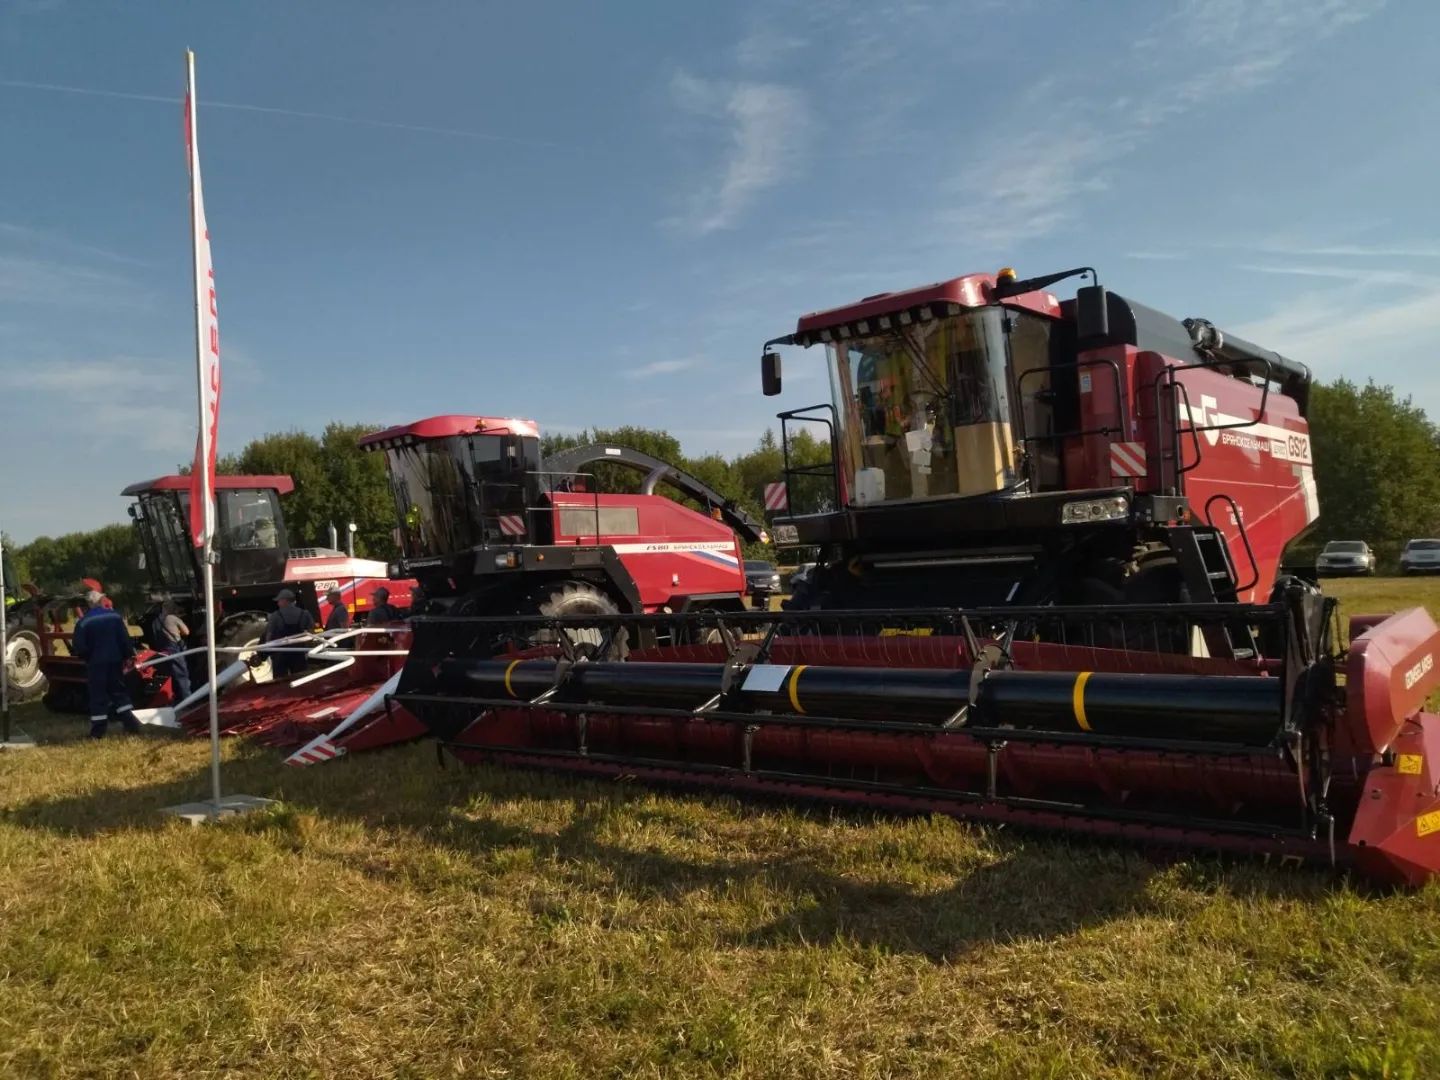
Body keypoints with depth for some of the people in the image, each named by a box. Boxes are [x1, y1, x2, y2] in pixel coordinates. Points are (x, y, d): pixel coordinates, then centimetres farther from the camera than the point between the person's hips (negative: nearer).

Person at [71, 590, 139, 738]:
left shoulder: (84, 622, -11)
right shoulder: (115, 616, -2)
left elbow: (78, 647, -11)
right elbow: (125, 639, -2)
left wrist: (86, 656, 9)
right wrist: (128, 655, 7)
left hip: (96, 663, -3)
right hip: (115, 660, 3)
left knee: (98, 695, 3)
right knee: (119, 691, 13)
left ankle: (98, 729, 5)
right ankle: (131, 723, 8)